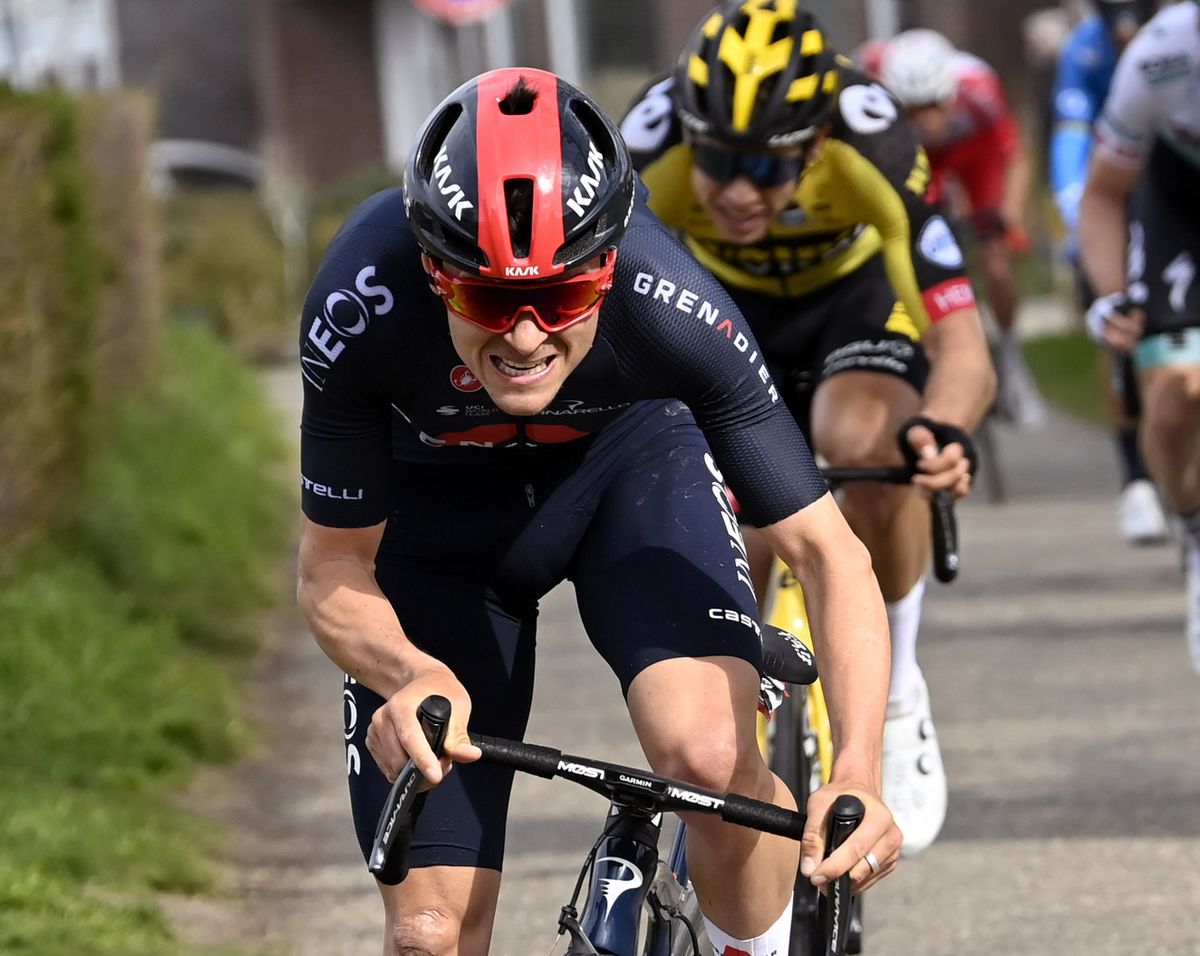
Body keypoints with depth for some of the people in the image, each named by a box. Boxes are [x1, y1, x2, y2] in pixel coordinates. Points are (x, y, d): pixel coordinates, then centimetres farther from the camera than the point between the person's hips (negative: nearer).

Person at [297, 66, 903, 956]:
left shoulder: (672, 308, -37)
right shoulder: (363, 308, -37)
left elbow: (829, 552, -31)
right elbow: (333, 572, -23)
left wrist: (858, 774, -45)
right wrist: (413, 677, -45)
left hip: (630, 456, 0)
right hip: (438, 508, 0)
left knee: (712, 758, -29)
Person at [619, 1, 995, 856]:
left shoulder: (872, 151, -38)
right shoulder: (652, 152, -35)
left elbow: (964, 349, -40)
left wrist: (944, 430, -62)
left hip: (854, 295, -2)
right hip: (723, 305, 2)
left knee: (864, 446, -32)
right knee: (740, 553, -9)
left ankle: (896, 700, -12)